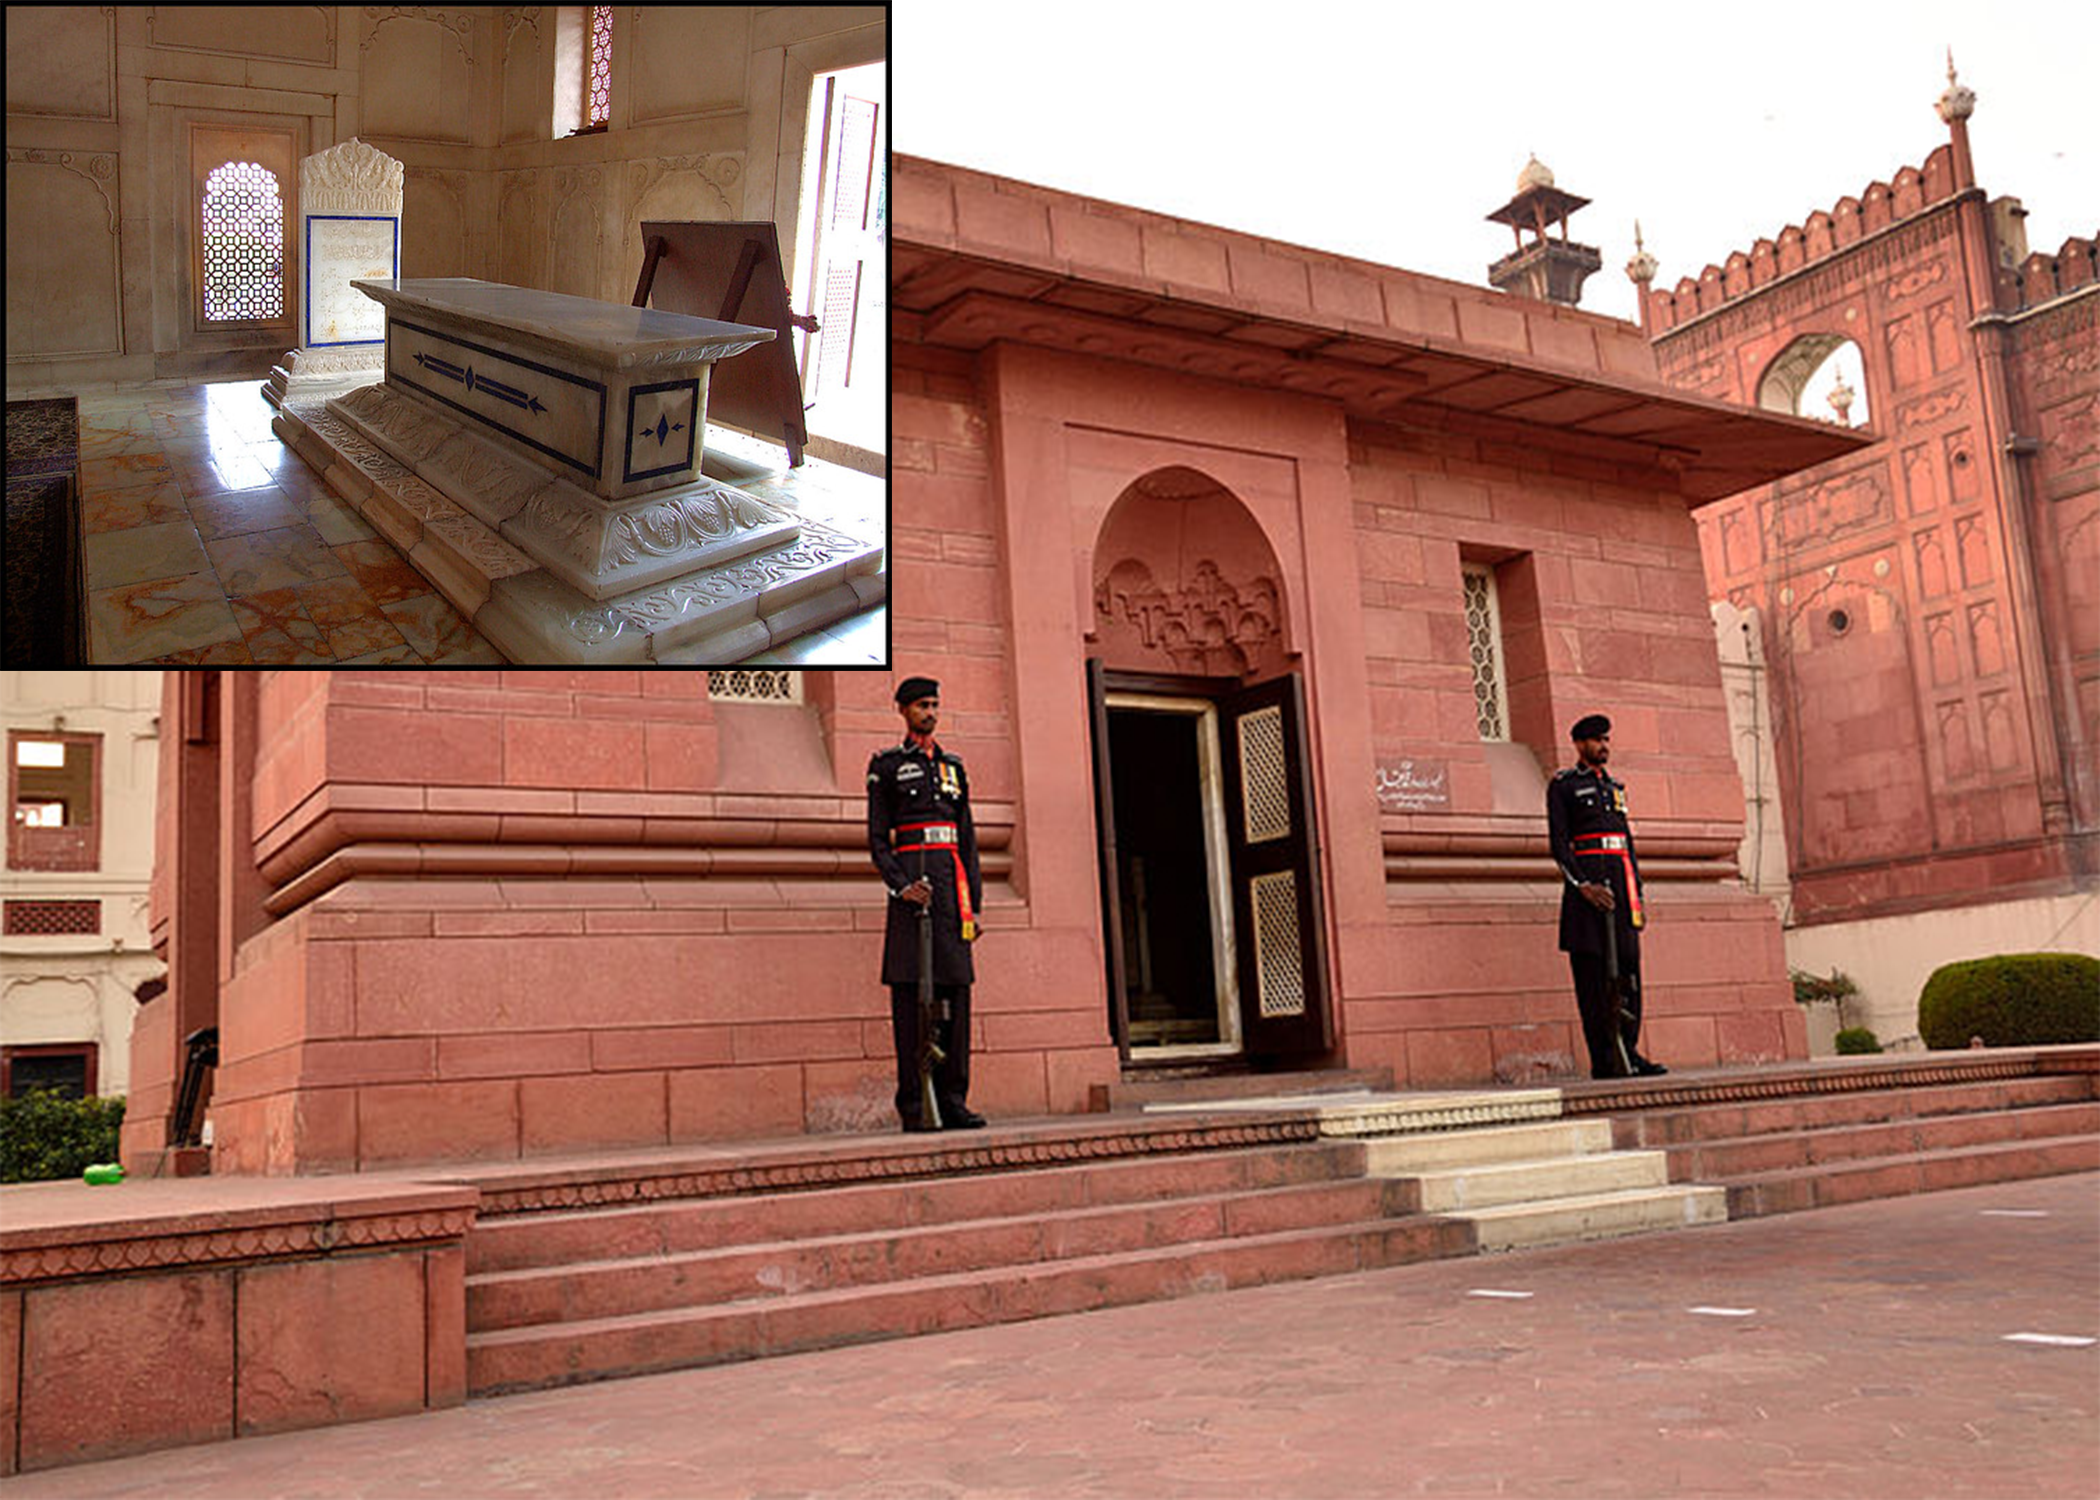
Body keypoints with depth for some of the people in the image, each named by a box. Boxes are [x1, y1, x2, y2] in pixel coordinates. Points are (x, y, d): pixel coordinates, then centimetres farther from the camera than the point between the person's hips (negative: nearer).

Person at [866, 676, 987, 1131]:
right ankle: (913, 1105, -2)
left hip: (952, 878, 5)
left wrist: (975, 900, 10)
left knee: (955, 986, 2)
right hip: (913, 876, -5)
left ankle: (953, 1099, 7)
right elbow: (877, 838, 0)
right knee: (910, 991, -5)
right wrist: (900, 886, -15)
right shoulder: (886, 766, 6)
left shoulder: (952, 765, 19)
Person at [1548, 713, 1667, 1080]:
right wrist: (1583, 886, -17)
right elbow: (1559, 843, -7)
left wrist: (1637, 894, 14)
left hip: (1621, 882, 7)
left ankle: (1629, 1052, 9)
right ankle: (1603, 1060, -2)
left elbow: (1628, 843, 22)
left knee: (1627, 967, 4)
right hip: (1588, 877, -7)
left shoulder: (1615, 787, 21)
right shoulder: (1562, 785, 1)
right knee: (1592, 974, -5)